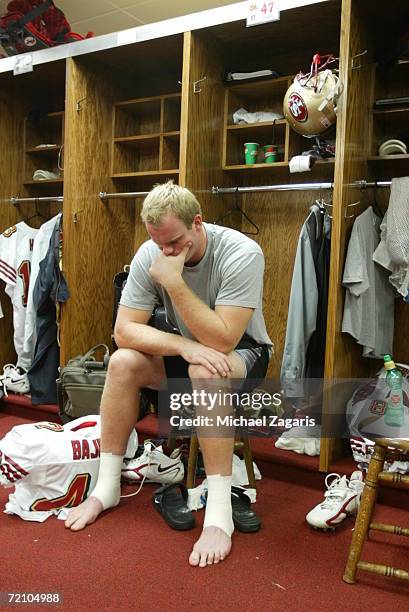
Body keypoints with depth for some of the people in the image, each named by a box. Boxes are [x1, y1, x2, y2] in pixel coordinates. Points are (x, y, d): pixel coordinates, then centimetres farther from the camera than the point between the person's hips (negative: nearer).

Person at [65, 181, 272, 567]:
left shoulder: (241, 254, -26)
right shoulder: (150, 254, -14)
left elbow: (222, 340, -32)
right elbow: (124, 330, -16)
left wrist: (174, 282, -36)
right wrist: (184, 346, -31)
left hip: (243, 352, -4)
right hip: (184, 351, 4)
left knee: (205, 373, -37)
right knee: (122, 362, -21)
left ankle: (219, 513, -29)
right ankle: (106, 487, -5)